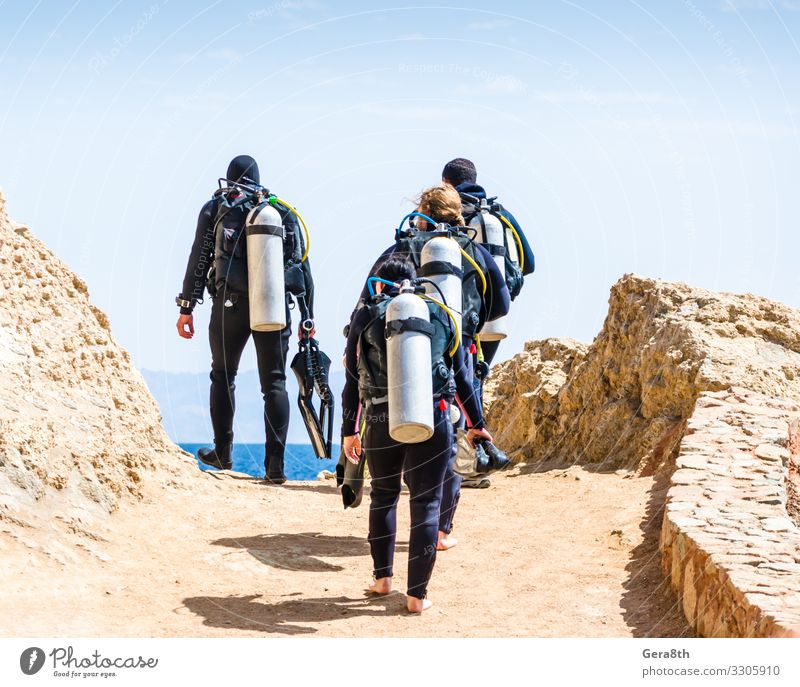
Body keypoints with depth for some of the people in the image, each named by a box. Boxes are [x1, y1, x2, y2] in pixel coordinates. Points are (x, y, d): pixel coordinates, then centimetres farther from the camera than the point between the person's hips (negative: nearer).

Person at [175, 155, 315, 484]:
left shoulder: (215, 209, 7)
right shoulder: (284, 212, 13)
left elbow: (198, 260, 1)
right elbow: (303, 268, 11)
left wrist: (186, 308, 3)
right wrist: (307, 320, 14)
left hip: (231, 305, -1)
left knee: (223, 376, 16)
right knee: (274, 383, 3)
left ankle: (222, 453, 23)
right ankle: (275, 465, -4)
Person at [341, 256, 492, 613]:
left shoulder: (367, 316, 8)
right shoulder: (439, 313, 12)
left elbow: (352, 379, 6)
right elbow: (461, 373, 15)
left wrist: (349, 430, 13)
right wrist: (476, 423, 24)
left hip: (381, 422, 0)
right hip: (432, 421, 0)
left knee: (383, 495, 21)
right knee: (426, 504, 4)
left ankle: (382, 578, 25)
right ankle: (417, 594, 1)